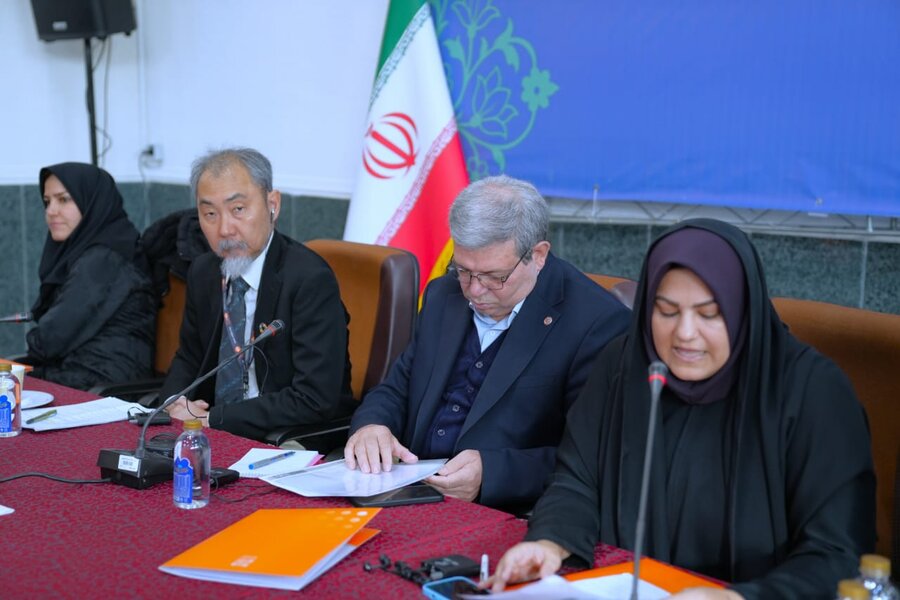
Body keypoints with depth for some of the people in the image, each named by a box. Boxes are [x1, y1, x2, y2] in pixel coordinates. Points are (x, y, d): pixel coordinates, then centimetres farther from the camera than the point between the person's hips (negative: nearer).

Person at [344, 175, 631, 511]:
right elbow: (397, 388, 16)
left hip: (506, 524, -6)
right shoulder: (444, 295, 10)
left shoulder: (597, 323, -12)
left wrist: (491, 472, -27)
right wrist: (371, 424, -7)